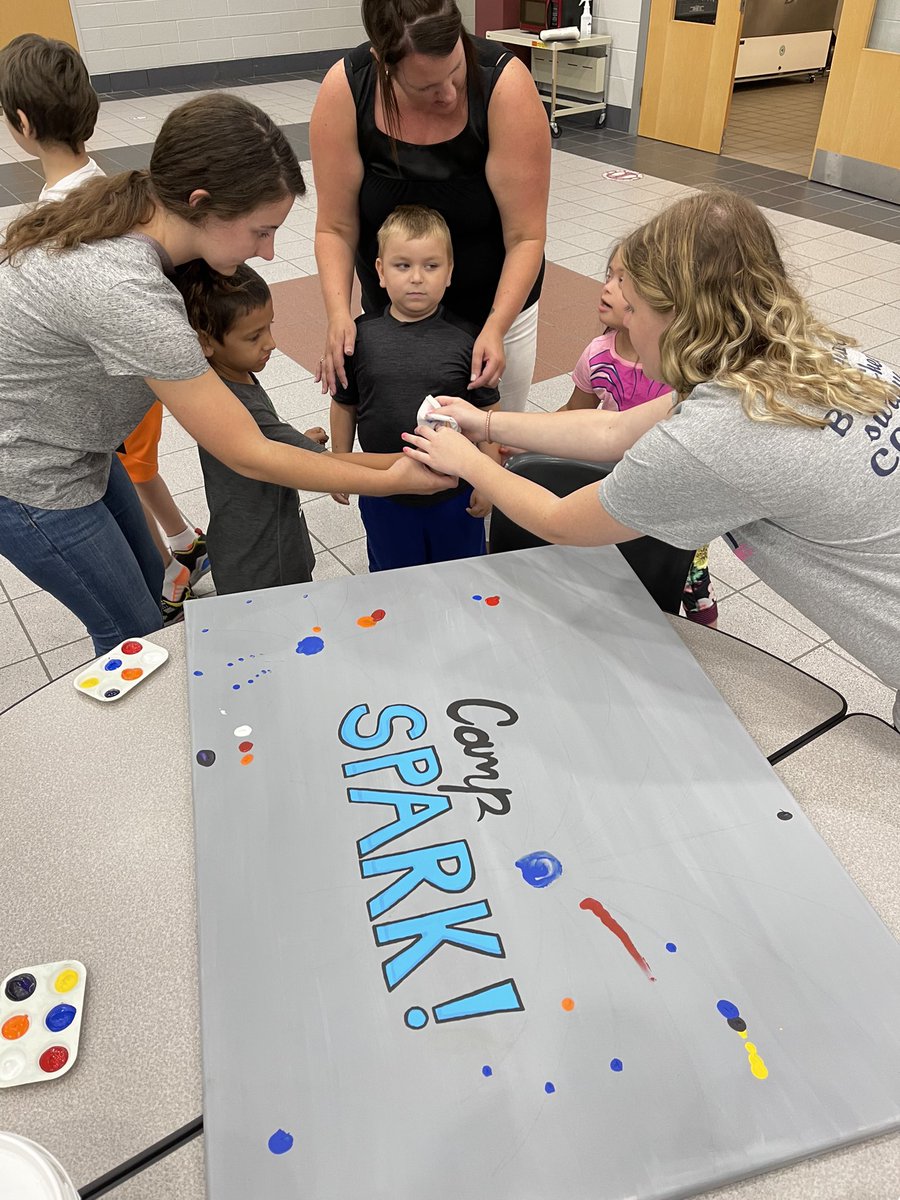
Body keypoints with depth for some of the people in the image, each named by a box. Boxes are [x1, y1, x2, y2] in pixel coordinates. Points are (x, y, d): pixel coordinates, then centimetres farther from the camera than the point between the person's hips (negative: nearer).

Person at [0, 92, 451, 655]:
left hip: (67, 440, 8)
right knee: (136, 632, 9)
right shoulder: (127, 293, -39)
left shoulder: (126, 209, -12)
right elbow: (248, 456, -32)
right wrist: (391, 478, -25)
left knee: (148, 580, 23)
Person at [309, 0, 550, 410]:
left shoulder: (504, 84, -23)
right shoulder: (344, 89, -19)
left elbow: (525, 235, -22)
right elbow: (336, 227, -14)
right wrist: (338, 313, -29)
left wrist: (496, 328, -32)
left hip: (498, 304, -1)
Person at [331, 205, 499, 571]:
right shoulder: (361, 335, -8)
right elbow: (344, 406, 3)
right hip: (383, 495, 1)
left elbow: (486, 412, -5)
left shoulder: (466, 339, -11)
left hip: (454, 492, -1)